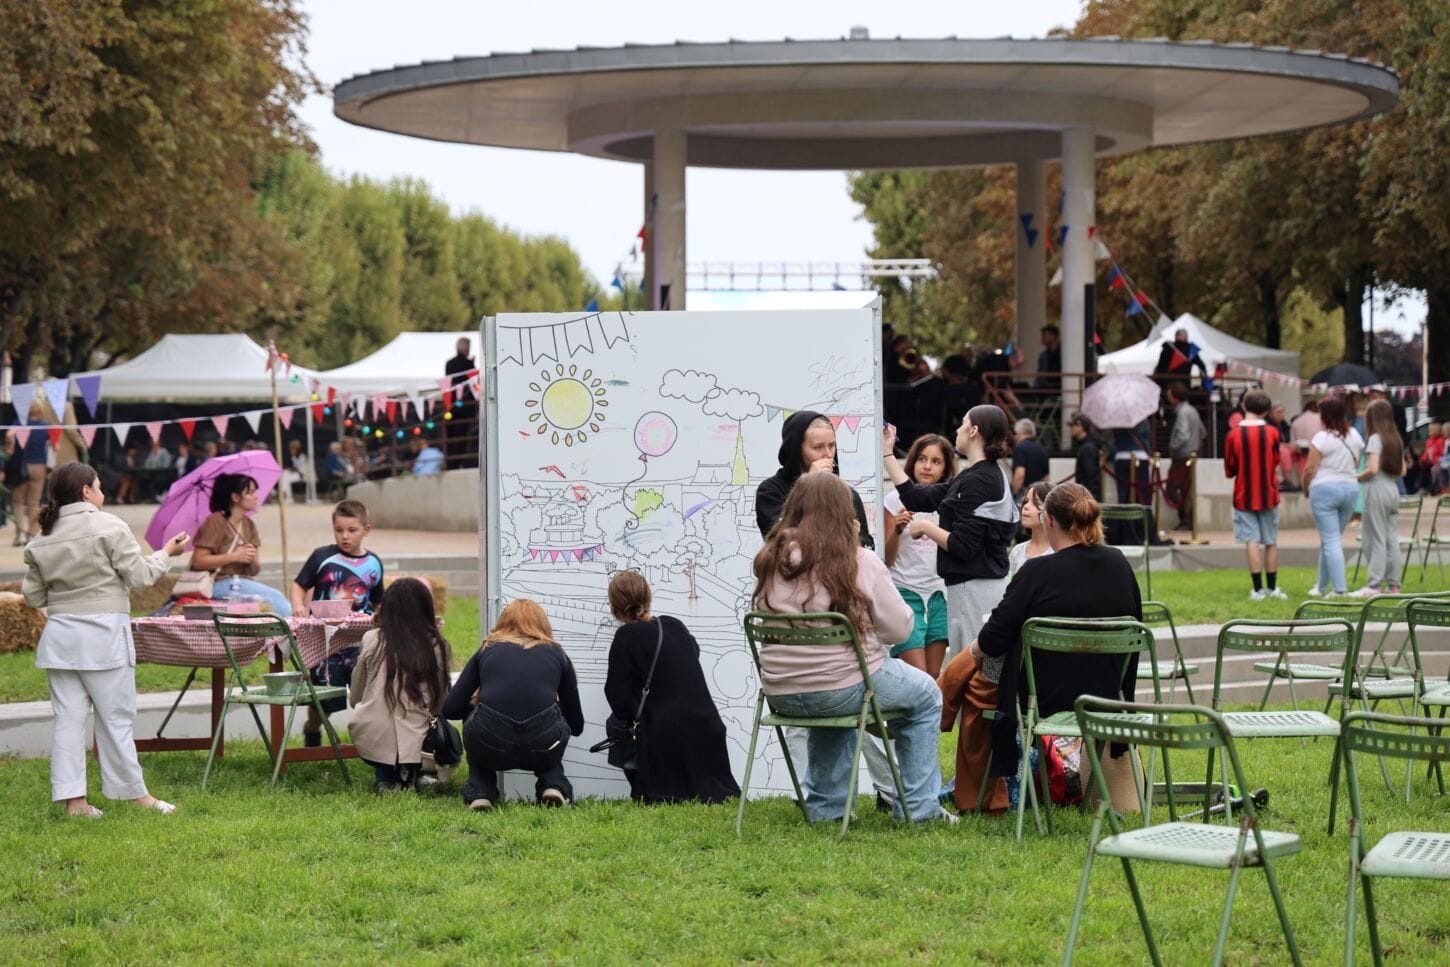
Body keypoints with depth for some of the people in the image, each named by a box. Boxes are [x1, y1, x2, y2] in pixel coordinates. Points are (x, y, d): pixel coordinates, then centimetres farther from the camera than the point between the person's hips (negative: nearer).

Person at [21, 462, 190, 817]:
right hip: (103, 633, -5)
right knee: (116, 717, 3)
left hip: (59, 635, 5)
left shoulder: (42, 540, 6)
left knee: (68, 717, 6)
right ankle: (134, 792, 12)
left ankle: (72, 798, 4)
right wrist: (166, 554, 10)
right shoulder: (108, 527, -9)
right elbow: (139, 575, -6)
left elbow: (33, 595, 10)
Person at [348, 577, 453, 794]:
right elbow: (441, 702, 7)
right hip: (416, 744, -1)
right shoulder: (438, 646, -2)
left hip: (372, 744, 1)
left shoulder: (371, 640, -1)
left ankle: (386, 777, 19)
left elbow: (354, 697, 11)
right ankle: (410, 776, 15)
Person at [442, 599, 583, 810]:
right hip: (542, 746, 0)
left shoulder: (488, 650, 22)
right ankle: (553, 785, 14)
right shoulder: (555, 654, 23)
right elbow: (576, 725, 28)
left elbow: (450, 709, 17)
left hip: (490, 745, 0)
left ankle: (480, 792, 18)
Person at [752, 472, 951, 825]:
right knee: (926, 696, 21)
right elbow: (899, 629, -6)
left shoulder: (769, 560, 2)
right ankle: (917, 807, 22)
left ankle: (826, 805, 39)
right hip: (845, 688, -5)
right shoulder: (860, 562, -11)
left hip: (780, 695, 5)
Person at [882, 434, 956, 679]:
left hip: (939, 595, 4)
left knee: (934, 676, 5)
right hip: (906, 593, -4)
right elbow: (886, 560, -5)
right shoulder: (896, 500, -4)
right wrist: (897, 530, -21)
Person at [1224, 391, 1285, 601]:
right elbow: (1276, 460, 8)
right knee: (1271, 542, 11)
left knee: (1251, 542, -3)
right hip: (1268, 495, 1)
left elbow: (1229, 470, -2)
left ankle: (1258, 589, -8)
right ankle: (1273, 588, 16)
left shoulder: (1233, 435, -9)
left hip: (1244, 495, -1)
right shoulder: (1272, 432, -6)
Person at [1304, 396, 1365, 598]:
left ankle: (1339, 589, -10)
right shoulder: (1354, 436, 6)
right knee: (1330, 540, 16)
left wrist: (1306, 487, 3)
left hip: (1325, 489, -6)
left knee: (1330, 541, -4)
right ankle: (1322, 586, 23)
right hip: (1350, 488, 6)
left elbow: (1310, 469, -12)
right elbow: (1357, 464, 12)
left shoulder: (1322, 438, -13)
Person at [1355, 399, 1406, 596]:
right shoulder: (1396, 440, 12)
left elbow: (1372, 469, -19)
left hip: (1377, 490, -7)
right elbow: (1402, 471, 14)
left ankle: (1374, 586, -6)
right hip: (1393, 490, 7)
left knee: (1376, 539, -5)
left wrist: (1358, 477, -3)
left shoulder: (1375, 439, -11)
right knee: (1392, 538, 9)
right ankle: (1393, 585, 10)